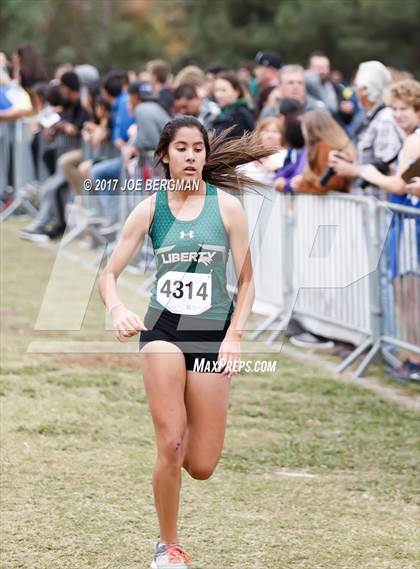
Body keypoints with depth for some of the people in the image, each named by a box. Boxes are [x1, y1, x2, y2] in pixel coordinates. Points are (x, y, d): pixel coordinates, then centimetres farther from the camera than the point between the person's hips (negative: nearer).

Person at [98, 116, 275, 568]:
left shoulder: (227, 207, -1)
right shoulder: (149, 209, 0)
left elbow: (246, 281, 3)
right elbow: (109, 273, 1)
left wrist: (234, 335, -9)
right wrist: (118, 310, -20)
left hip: (212, 333, 0)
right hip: (163, 329, 0)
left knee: (201, 466, -1)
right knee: (170, 447, -15)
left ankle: (187, 431, 37)